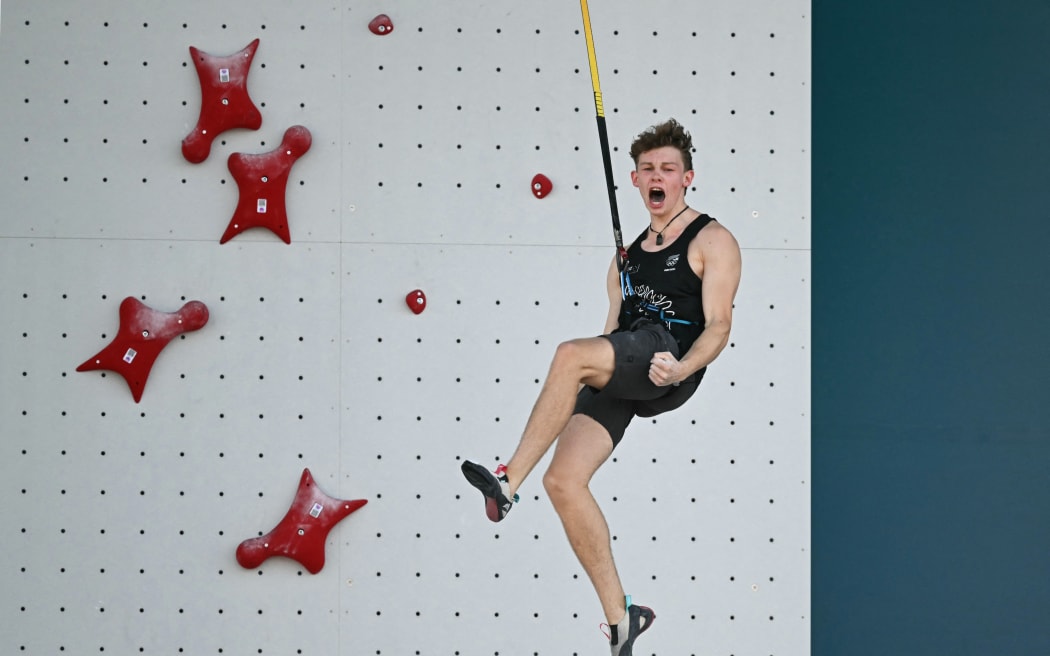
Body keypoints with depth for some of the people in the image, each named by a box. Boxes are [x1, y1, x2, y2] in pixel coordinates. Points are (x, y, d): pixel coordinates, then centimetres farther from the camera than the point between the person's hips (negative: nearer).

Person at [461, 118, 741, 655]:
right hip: (618, 378, 7)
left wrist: (681, 368, -21)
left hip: (667, 355, -7)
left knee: (570, 354, -33)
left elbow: (718, 324, -5)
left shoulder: (712, 241, 7)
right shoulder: (628, 255, 29)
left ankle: (509, 480, -27)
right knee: (563, 481, -11)